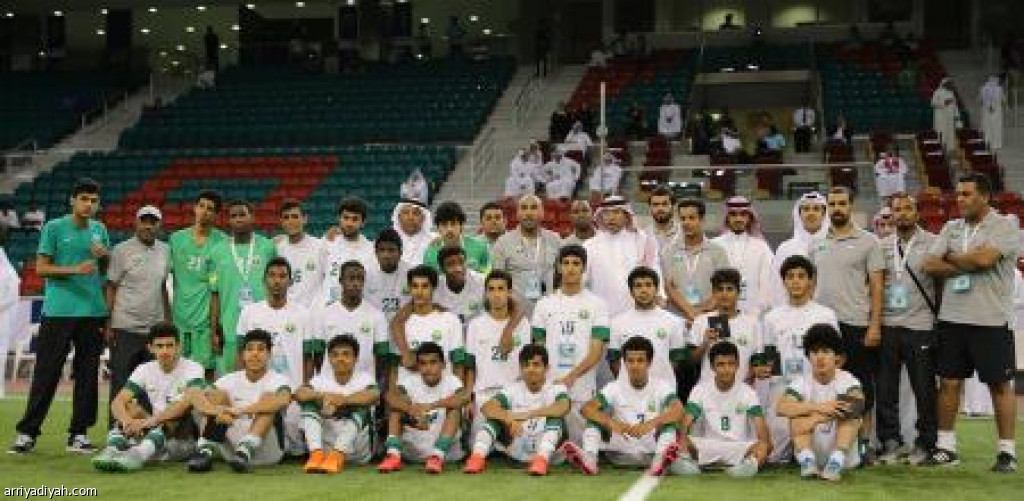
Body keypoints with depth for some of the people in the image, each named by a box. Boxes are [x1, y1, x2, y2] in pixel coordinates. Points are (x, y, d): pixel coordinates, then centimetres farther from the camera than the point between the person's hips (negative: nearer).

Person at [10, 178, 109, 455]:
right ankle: (27, 432, 7)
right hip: (58, 312, -4)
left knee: (87, 375, 5)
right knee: (46, 374, -2)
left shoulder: (100, 230, 13)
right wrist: (75, 269, -17)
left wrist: (106, 255, -2)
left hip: (93, 311, 4)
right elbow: (41, 268, -4)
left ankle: (79, 433, 13)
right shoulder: (54, 228, -1)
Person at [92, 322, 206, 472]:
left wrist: (150, 421, -41)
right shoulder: (144, 370, 3)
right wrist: (127, 421, -33)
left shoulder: (193, 369, -10)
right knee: (130, 407, -16)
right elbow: (117, 402, -9)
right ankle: (112, 450, -38)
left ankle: (138, 454, -55)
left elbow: (189, 402, -29)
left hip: (186, 436, -4)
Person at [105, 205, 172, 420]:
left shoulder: (165, 251, 9)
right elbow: (111, 288, -4)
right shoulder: (121, 250, -4)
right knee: (121, 383, 0)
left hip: (156, 329, 4)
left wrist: (168, 322, 14)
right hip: (125, 329, -4)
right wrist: (107, 324, -8)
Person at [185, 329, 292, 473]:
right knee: (219, 394, -9)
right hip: (233, 450, 3)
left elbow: (283, 400, -30)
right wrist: (218, 410, -34)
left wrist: (242, 410, -40)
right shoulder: (231, 379, 6)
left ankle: (245, 450, -42)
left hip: (267, 451, -3)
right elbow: (197, 398, -12)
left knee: (269, 398, -22)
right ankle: (205, 451, -25)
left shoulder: (278, 380, -4)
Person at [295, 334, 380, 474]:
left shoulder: (364, 377, -4)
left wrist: (344, 400, -44)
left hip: (357, 450, -2)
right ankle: (316, 453, -32)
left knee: (361, 406, -26)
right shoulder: (322, 378, 3)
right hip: (326, 444, 2)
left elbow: (374, 396, -28)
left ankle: (337, 455, -41)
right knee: (309, 403, -14)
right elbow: (299, 394, -17)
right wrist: (322, 396, -36)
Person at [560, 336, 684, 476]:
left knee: (669, 419, -25)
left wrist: (650, 424, -42)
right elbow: (587, 409, -16)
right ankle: (589, 458, -38)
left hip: (651, 452, -2)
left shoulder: (661, 386, -5)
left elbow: (678, 411, -25)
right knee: (595, 416, -14)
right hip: (622, 453, 2)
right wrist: (612, 423, -35)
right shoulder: (615, 387, -1)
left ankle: (660, 460, -48)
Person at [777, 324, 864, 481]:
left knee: (850, 413, -24)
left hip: (845, 454, -1)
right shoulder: (802, 382, -5)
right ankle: (807, 460, -29)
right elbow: (782, 408, -24)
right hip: (813, 451, 1)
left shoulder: (847, 380, -8)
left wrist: (815, 419, -37)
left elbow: (857, 404, -32)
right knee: (798, 415, -21)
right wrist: (818, 407, -38)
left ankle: (837, 461, -30)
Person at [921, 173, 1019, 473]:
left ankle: (1007, 451, 11)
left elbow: (984, 258, -22)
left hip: (991, 321, -5)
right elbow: (929, 265, 1)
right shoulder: (951, 228, 12)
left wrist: (951, 257, -4)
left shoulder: (1005, 227, -5)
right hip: (952, 318, 5)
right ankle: (946, 447, 16)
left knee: (1000, 385, 3)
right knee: (948, 382, 7)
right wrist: (968, 264, -11)